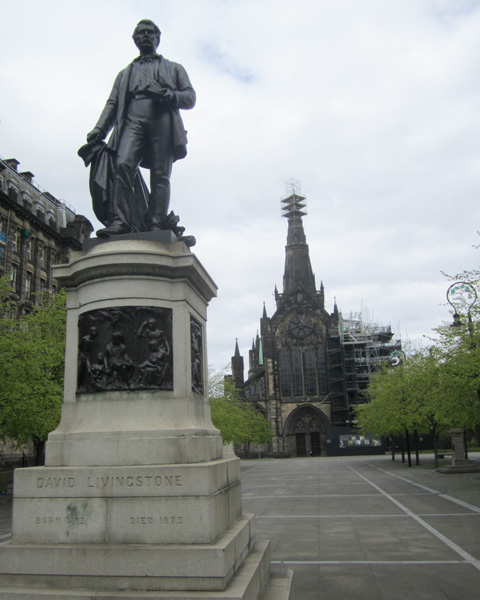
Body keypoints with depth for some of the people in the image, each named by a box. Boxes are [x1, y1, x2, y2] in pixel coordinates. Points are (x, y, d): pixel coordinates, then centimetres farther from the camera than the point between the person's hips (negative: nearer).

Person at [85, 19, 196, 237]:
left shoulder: (174, 68, 30)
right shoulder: (125, 73, 36)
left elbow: (190, 97, 16)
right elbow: (112, 104, 24)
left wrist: (170, 96, -7)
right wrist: (99, 129, 6)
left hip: (163, 122, -1)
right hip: (133, 121, 1)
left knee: (160, 175, -15)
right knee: (123, 165, -23)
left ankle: (156, 225, -21)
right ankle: (120, 221, -30)